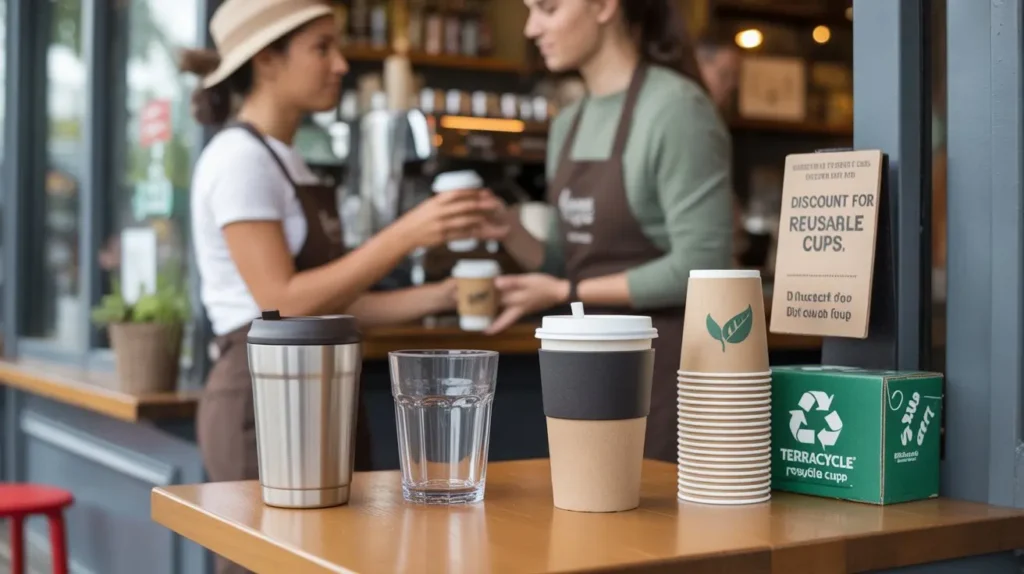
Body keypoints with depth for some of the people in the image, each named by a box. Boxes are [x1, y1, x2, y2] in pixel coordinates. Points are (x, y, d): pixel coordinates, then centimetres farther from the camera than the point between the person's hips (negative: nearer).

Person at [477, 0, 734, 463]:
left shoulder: (676, 108, -14)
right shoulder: (567, 126, 10)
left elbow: (699, 267, -18)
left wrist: (566, 293, -16)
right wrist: (512, 234, -3)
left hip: (668, 368, -7)